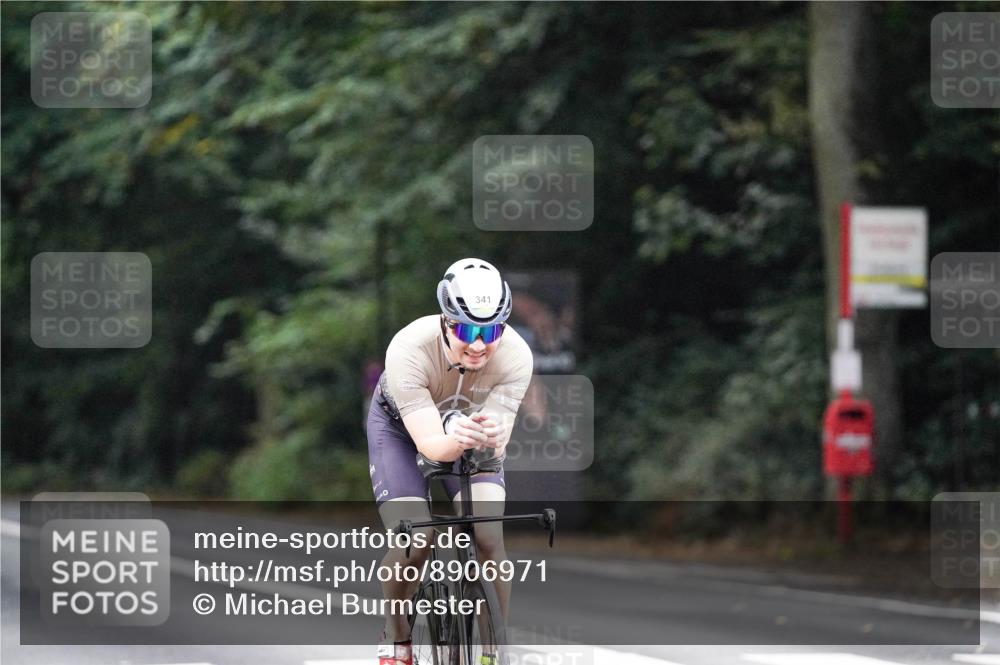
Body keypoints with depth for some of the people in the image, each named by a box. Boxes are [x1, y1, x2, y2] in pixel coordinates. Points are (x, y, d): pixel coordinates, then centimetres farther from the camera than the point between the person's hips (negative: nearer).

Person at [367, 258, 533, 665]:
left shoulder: (515, 356, -33)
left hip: (470, 423, 2)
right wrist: (455, 441, -64)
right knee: (412, 543, -21)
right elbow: (429, 443, -42)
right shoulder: (409, 350, -39)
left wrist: (492, 437, -59)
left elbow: (498, 442, -35)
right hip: (403, 425, -2)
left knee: (489, 538, -20)